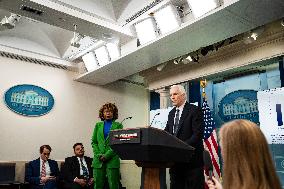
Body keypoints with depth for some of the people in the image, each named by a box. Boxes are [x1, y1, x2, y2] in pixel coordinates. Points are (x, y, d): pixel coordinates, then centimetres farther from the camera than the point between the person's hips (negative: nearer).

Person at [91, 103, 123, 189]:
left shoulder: (118, 125, 5)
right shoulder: (98, 125, 15)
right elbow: (94, 142, 12)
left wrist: (107, 155, -10)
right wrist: (98, 154, -4)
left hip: (112, 160, -2)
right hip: (98, 160, 3)